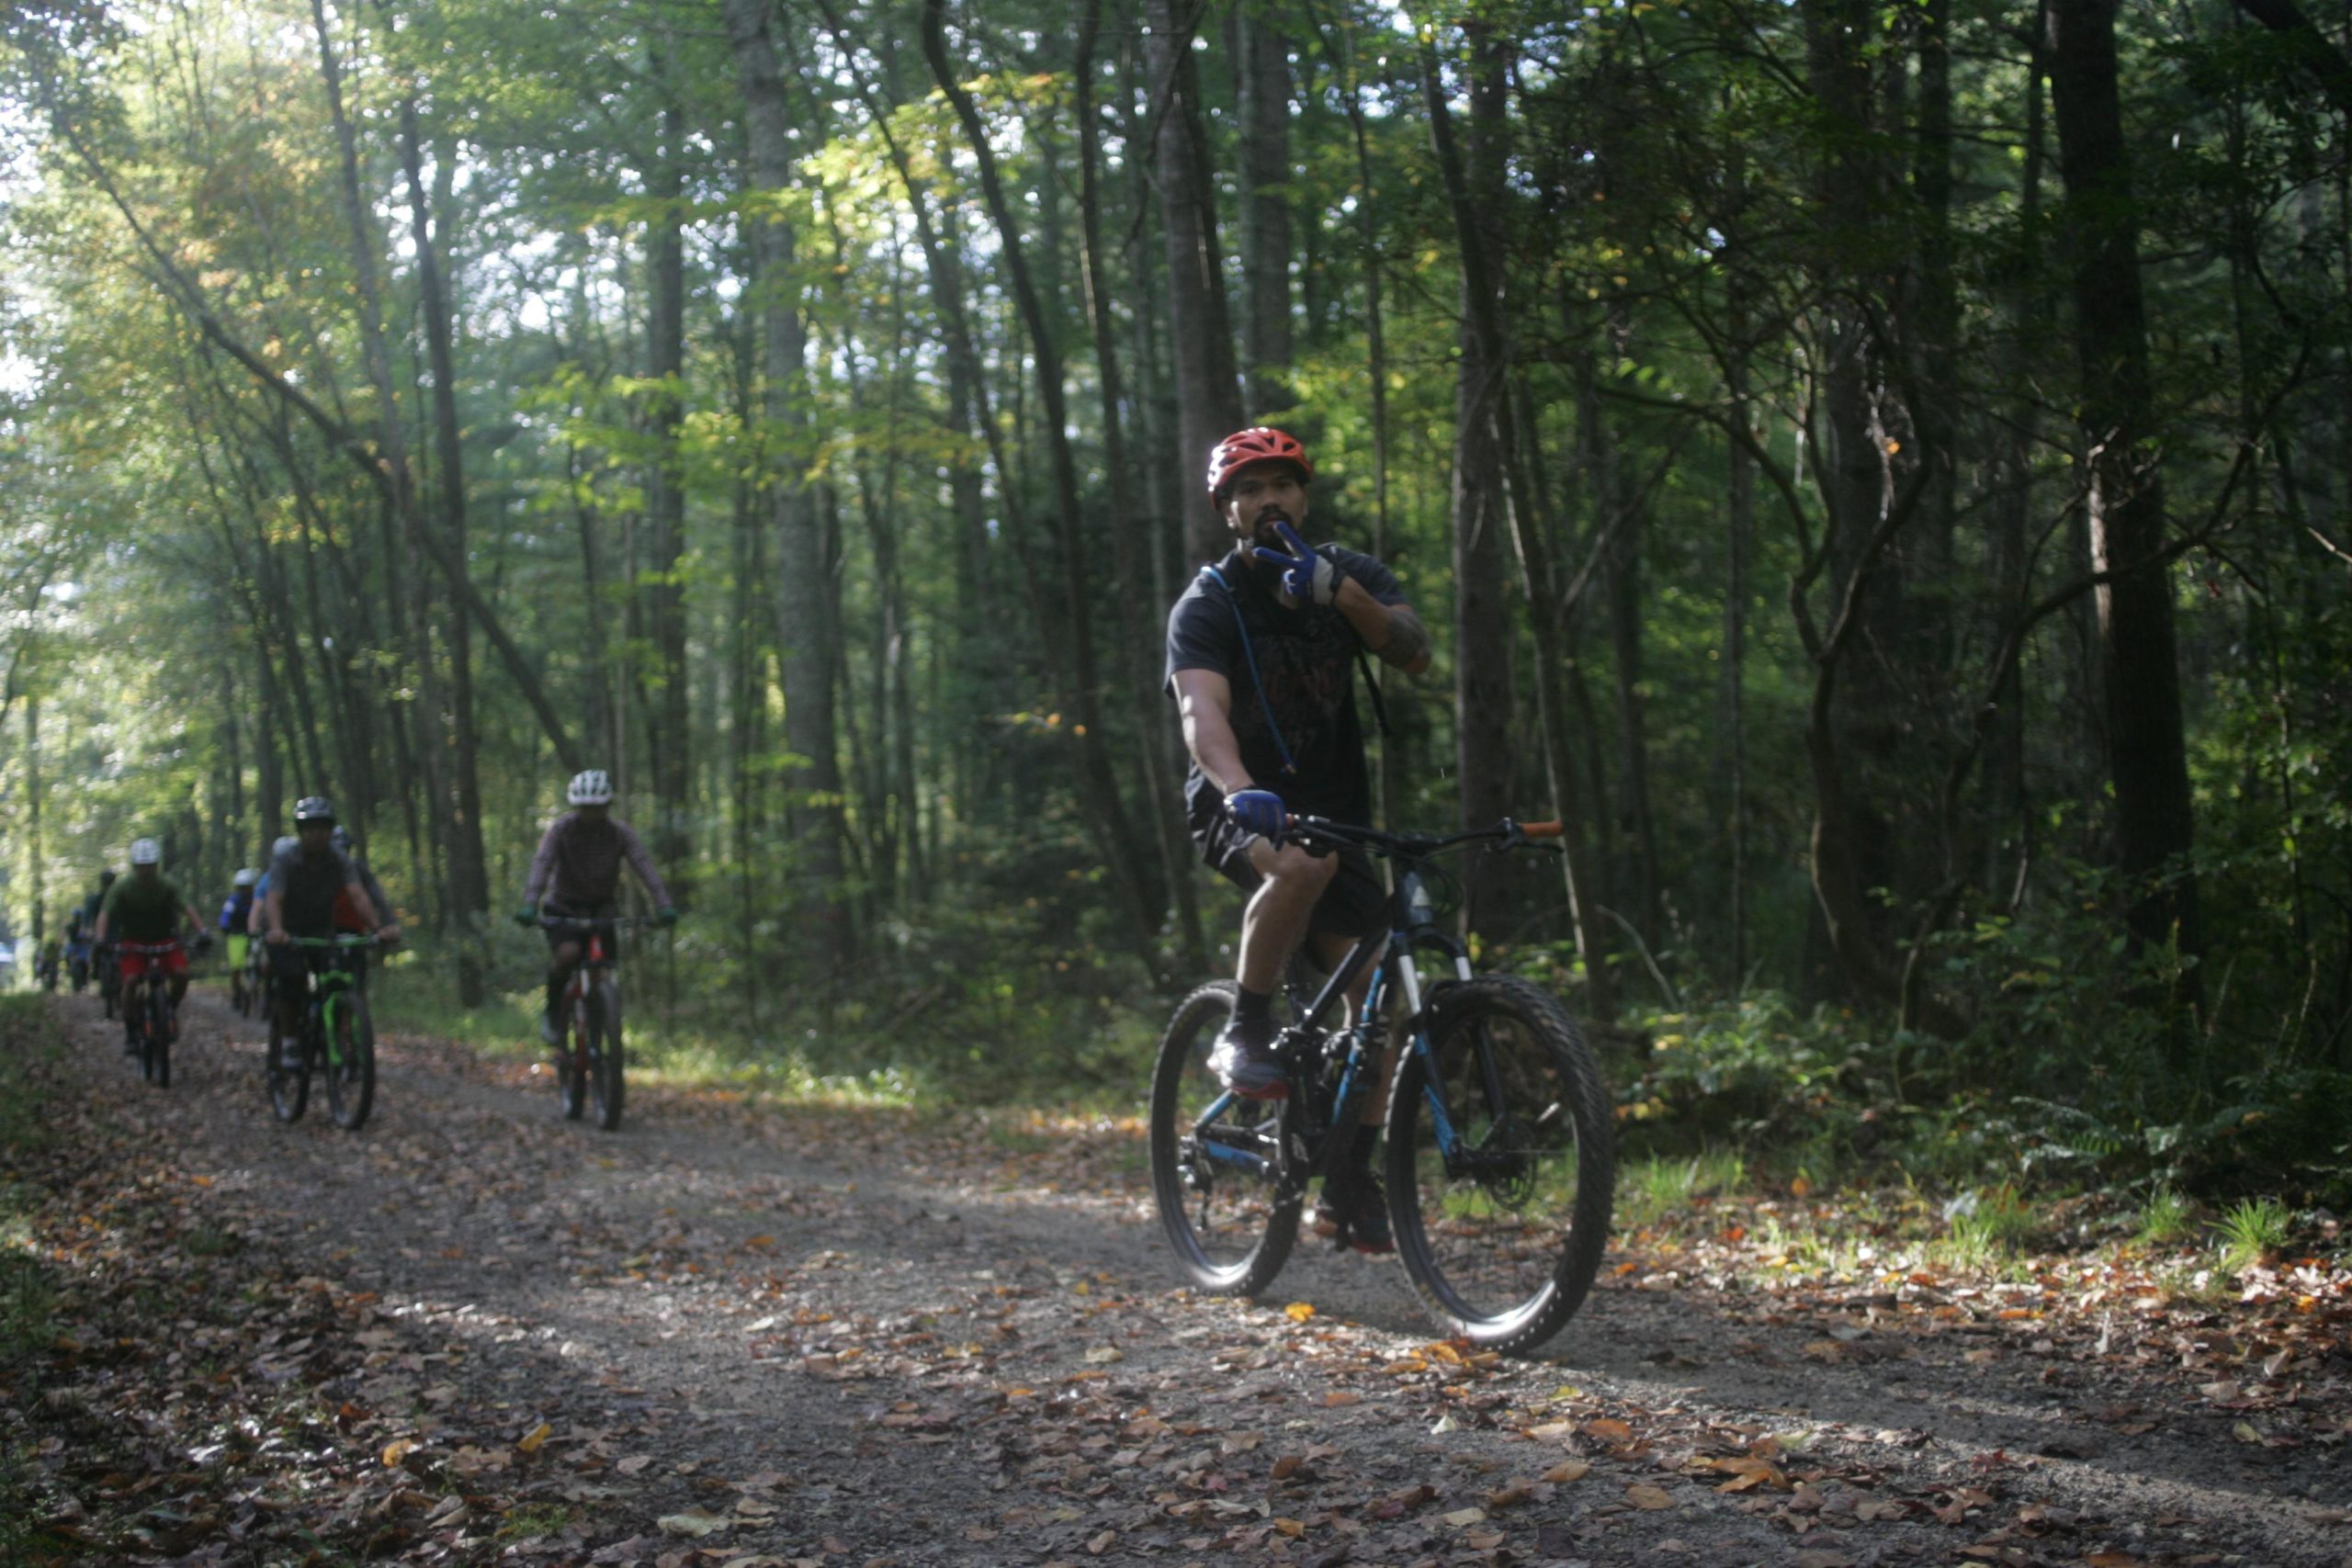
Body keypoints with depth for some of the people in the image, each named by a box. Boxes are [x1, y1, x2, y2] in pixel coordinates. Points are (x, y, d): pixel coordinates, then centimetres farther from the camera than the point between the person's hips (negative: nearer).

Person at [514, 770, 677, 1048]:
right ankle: (550, 1012, -6)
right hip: (563, 907, -2)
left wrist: (665, 906, -38)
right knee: (568, 954, -29)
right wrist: (529, 906, -44)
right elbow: (541, 865, -28)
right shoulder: (561, 829, -15)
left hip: (602, 909, 2)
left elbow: (645, 867, -23)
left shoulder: (620, 833, -11)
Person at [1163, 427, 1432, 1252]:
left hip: (1334, 803, 4)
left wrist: (1339, 592, -35)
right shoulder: (1208, 604, -12)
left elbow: (1413, 652, -18)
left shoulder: (1351, 572, 0)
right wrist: (1241, 791, -50)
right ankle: (1245, 1033, -20)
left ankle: (1349, 1186, 4)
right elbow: (1202, 709, -30)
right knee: (1301, 864, -39)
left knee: (1374, 993, -6)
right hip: (1239, 806, -4)